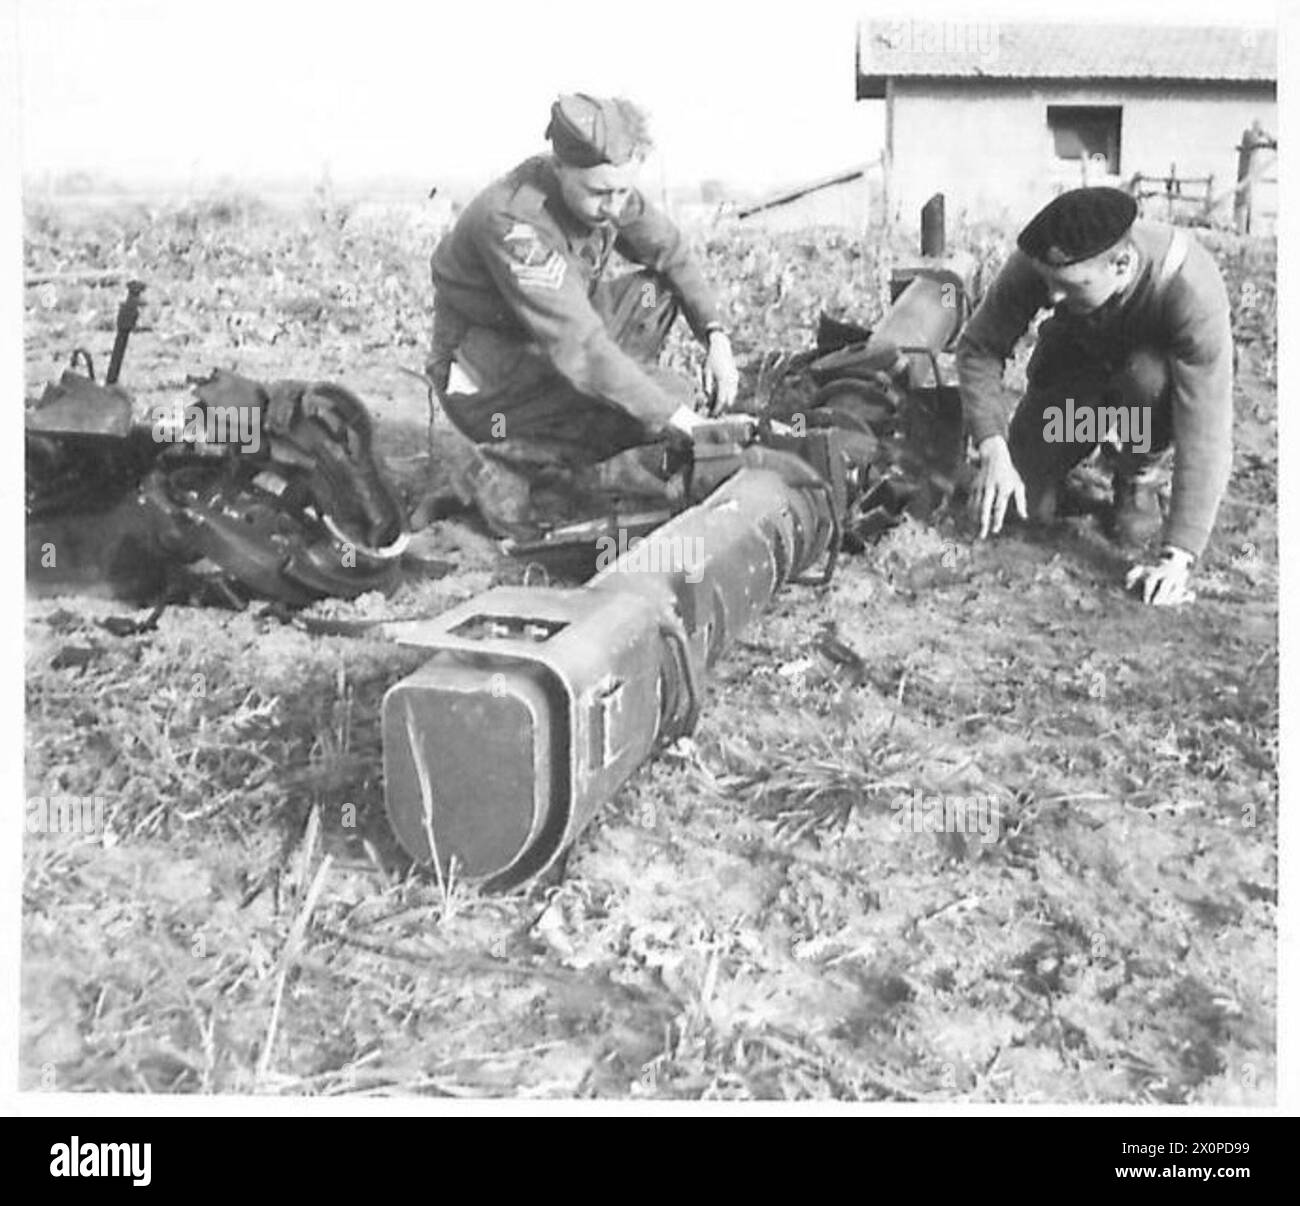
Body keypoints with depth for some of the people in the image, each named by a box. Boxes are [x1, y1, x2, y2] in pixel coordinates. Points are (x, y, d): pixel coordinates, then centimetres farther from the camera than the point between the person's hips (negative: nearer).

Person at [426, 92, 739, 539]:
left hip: (542, 355, 9)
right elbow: (576, 346, -36)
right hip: (488, 388, -8)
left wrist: (715, 335, -10)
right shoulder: (513, 222, -32)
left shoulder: (605, 189, -8)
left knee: (656, 291, -1)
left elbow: (669, 251, 5)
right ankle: (503, 463, -9)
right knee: (666, 397, -21)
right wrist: (677, 418, -35)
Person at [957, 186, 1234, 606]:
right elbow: (978, 347, -20)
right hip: (1073, 362, 2)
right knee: (1030, 508, -10)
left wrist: (1177, 554, -45)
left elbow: (1206, 432, -41)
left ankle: (1141, 478, -6)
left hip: (1158, 370, -2)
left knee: (1149, 376, -38)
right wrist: (993, 449, -34)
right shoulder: (1035, 263, -31)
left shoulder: (1191, 291, -39)